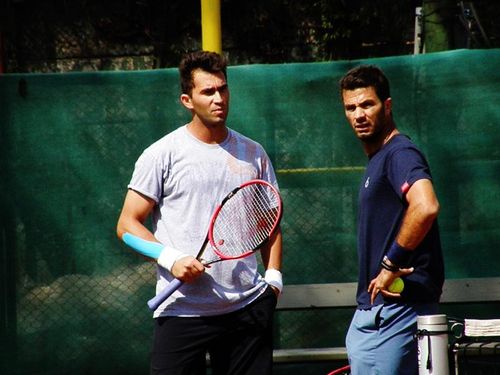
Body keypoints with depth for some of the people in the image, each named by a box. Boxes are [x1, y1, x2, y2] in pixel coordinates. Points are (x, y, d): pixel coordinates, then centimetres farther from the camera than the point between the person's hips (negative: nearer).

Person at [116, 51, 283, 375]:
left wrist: (274, 276, 6)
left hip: (248, 308, 4)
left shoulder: (253, 154, 12)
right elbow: (128, 224, -1)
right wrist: (170, 259, -15)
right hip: (182, 309, -3)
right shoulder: (162, 154, -1)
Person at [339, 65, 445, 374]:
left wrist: (391, 265, -24)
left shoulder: (400, 154, -13)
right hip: (370, 311, 10)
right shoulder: (377, 159, 20)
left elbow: (426, 207, -31)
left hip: (398, 307, -10)